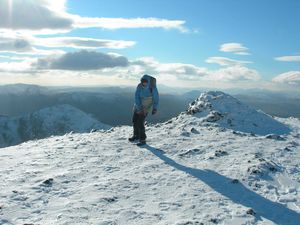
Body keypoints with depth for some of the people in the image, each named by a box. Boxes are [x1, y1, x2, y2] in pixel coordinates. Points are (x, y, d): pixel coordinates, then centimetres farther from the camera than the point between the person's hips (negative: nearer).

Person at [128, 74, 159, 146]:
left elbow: (156, 98, -9)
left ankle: (142, 139, -6)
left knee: (140, 122, -15)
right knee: (134, 121, 12)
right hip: (138, 105, 5)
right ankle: (136, 135, 34)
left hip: (146, 107, -4)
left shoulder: (153, 88, -21)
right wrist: (139, 108, -22)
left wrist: (155, 108, -13)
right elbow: (136, 97, -14)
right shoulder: (139, 86, -13)